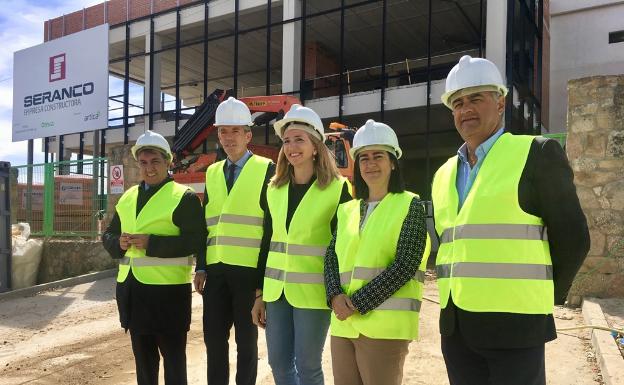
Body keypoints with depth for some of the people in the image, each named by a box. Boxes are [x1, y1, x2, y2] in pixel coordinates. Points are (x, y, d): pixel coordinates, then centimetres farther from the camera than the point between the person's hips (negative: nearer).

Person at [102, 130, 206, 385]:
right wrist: (118, 242, -5)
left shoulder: (184, 198, -8)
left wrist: (151, 243, -23)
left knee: (173, 357, 6)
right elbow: (108, 234, 19)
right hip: (132, 289, 7)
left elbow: (196, 241, -16)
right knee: (143, 356, 19)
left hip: (167, 290, -6)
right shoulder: (127, 198, 14)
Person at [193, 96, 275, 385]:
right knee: (213, 337, 12)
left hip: (249, 270, -4)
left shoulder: (266, 169, -3)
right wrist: (201, 267, 7)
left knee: (246, 339, 8)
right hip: (216, 269, 5)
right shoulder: (212, 172, 13)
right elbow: (205, 223, 13)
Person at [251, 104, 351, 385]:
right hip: (276, 289, 5)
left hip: (312, 292, -5)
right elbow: (266, 242, 9)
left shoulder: (338, 189, -9)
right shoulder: (274, 188, 6)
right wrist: (259, 294, 9)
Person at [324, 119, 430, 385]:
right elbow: (331, 257, 10)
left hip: (383, 325, -5)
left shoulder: (410, 205, -1)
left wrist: (357, 303, -14)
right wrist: (336, 296, -10)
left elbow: (405, 265, -11)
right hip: (343, 323, 5)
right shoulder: (347, 210, 14)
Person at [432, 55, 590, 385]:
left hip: (513, 325, -5)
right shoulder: (444, 174, 12)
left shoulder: (538, 154, -4)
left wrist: (546, 299, 6)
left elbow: (571, 238, -2)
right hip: (455, 327, 5)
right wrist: (461, 294, 13)